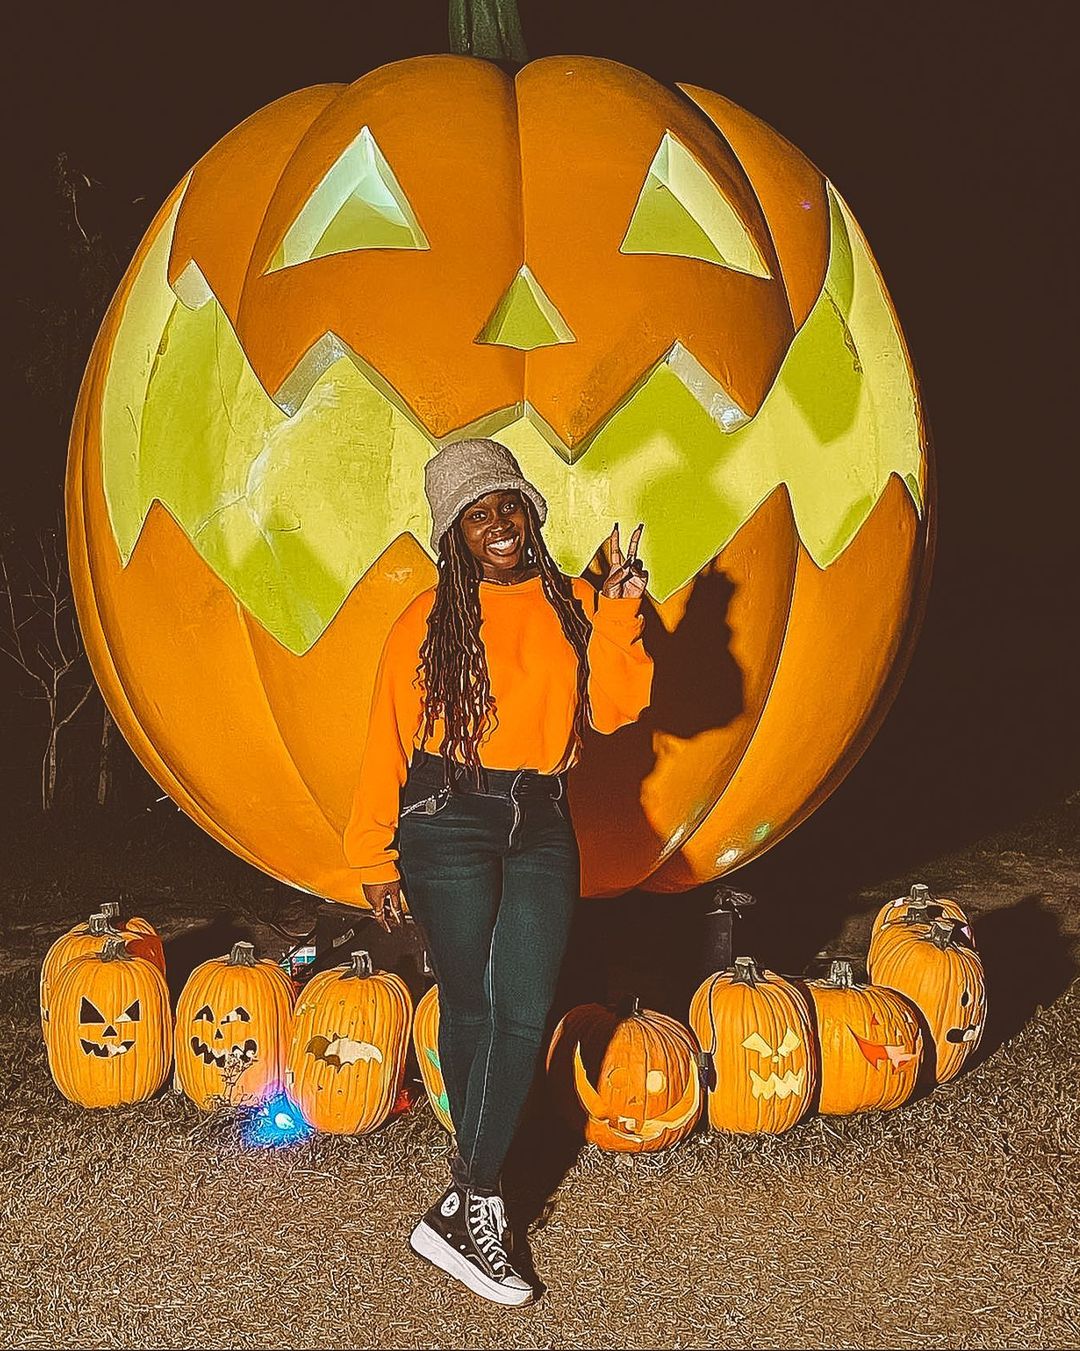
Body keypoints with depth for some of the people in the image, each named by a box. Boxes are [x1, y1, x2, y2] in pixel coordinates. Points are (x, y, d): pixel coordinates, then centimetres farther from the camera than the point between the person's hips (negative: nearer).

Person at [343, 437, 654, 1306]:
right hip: (447, 824, -2)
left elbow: (614, 709, -2)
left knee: (525, 1012, -7)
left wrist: (618, 618, -13)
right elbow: (388, 743, 3)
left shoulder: (573, 607, 8)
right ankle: (478, 1198, 16)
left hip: (541, 828, 3)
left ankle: (466, 1203, 3)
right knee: (471, 1008, 2)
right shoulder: (429, 621, 0)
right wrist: (374, 857, 4)